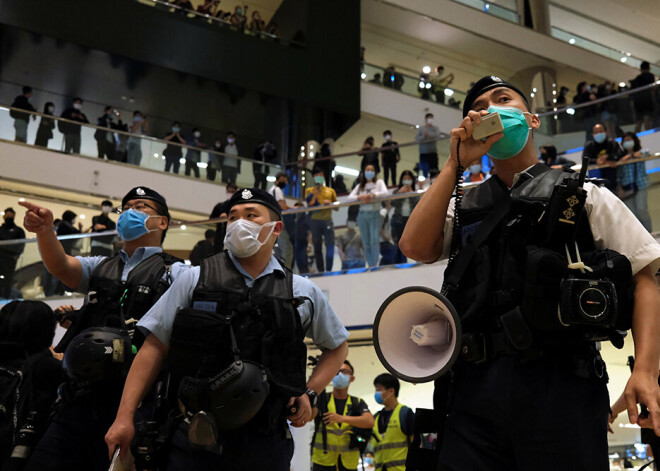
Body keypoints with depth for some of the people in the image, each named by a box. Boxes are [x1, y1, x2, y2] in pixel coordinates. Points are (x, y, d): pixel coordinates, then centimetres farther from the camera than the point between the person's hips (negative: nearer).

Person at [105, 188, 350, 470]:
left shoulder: (303, 293, 7)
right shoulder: (195, 280, 4)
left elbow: (337, 347, 20)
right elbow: (154, 347, 2)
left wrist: (310, 393, 5)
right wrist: (125, 417, -5)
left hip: (267, 443, 1)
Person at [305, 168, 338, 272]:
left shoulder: (330, 190, 17)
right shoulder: (309, 191, 13)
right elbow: (309, 205, 1)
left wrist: (330, 203, -3)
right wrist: (315, 193, -8)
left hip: (327, 219, 1)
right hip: (315, 220, -1)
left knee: (330, 244, -10)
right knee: (317, 247, 1)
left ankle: (329, 270, -6)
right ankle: (320, 271, 3)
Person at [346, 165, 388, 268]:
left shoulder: (379, 182, 11)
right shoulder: (360, 186, 16)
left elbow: (385, 193, -10)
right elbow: (348, 199, 4)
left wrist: (370, 195, -17)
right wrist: (360, 197, -13)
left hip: (375, 214, -3)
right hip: (362, 215, 3)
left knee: (375, 240, -17)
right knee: (366, 243, 0)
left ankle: (375, 265, -20)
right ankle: (370, 266, 3)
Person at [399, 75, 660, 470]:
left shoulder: (583, 195, 13)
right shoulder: (462, 205, 20)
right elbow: (416, 248, 1)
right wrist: (455, 164, 2)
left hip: (559, 382, -2)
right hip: (475, 387, 2)